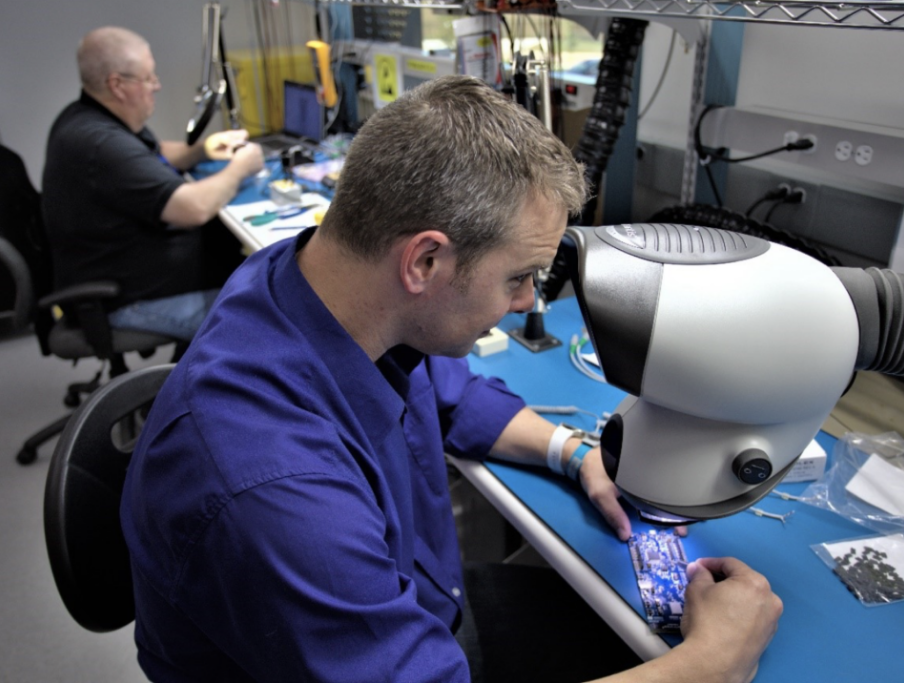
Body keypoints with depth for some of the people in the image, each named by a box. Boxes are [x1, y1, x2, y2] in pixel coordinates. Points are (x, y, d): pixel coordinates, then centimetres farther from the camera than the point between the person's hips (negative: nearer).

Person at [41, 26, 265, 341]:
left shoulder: (89, 117, 5)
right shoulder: (100, 143, -28)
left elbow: (151, 158, 23)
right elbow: (195, 208, -33)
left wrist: (202, 149, 3)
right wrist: (240, 167, -14)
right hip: (129, 301, -11)